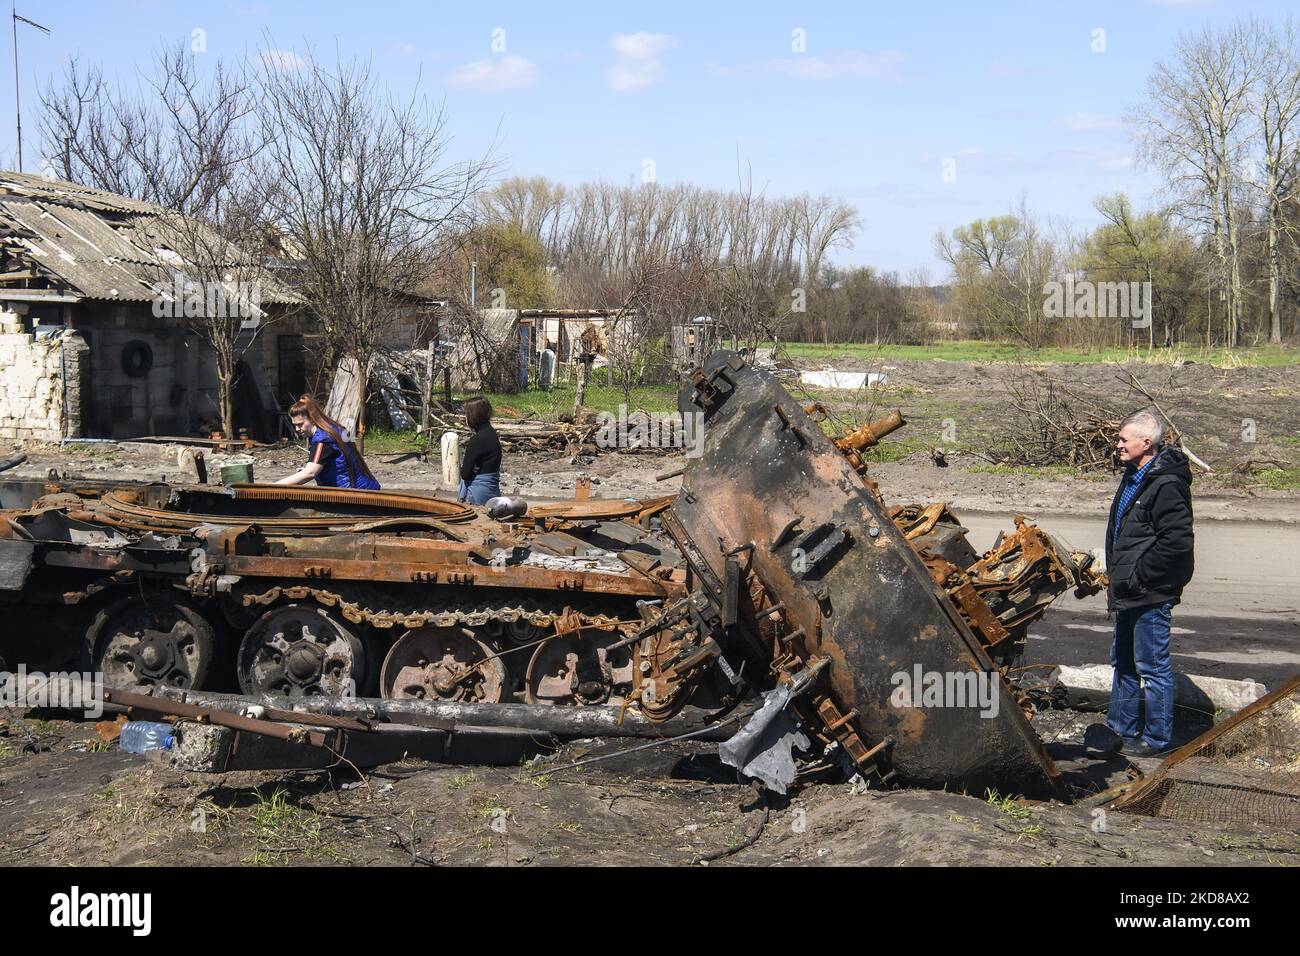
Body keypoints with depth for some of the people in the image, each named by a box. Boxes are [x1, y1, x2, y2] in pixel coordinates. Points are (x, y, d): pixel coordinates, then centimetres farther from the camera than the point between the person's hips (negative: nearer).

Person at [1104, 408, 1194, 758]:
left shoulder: (1167, 485, -19)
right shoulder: (1134, 477, 13)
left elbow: (1177, 542, -25)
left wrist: (1137, 578, -19)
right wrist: (1116, 582, 16)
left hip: (1151, 596, -10)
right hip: (1129, 594, 10)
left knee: (1153, 666, 0)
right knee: (1123, 663, 18)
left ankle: (1157, 738, 11)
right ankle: (1119, 729, 30)